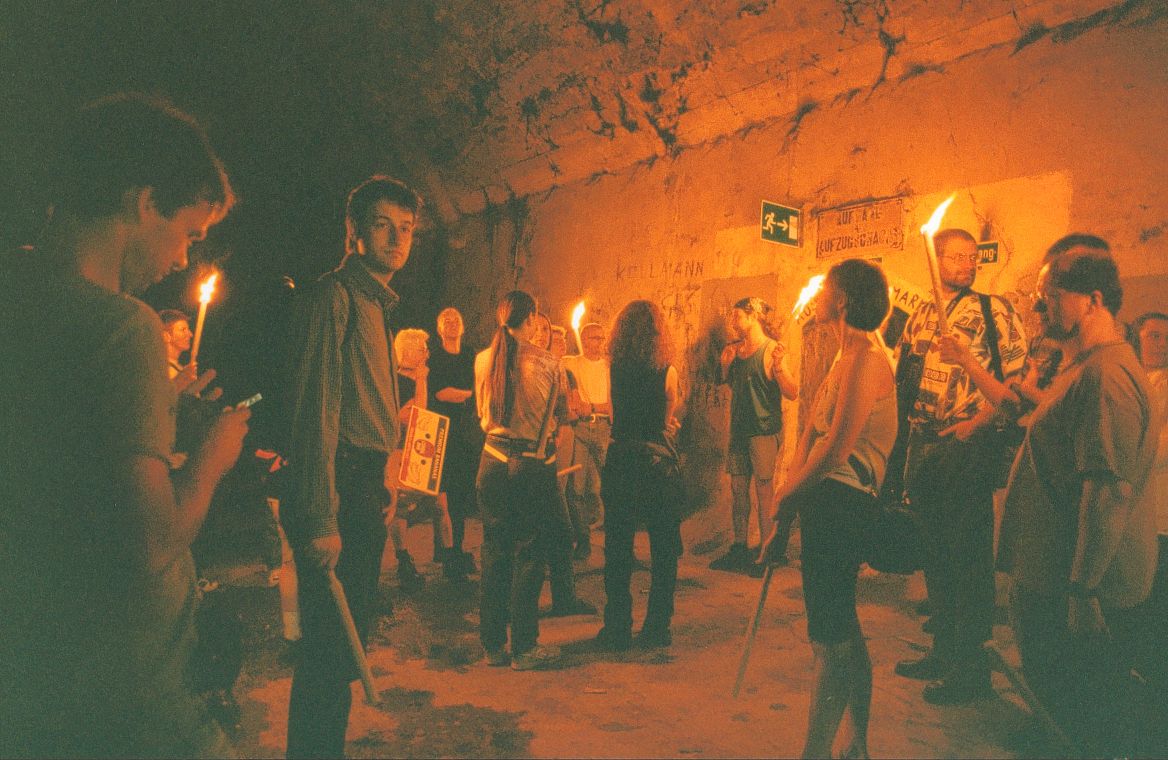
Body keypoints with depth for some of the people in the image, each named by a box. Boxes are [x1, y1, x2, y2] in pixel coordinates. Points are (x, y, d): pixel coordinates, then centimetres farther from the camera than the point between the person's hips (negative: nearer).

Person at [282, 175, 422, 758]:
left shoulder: (376, 304, 19)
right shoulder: (335, 295, -11)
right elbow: (316, 410, -19)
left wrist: (379, 486, 16)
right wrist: (320, 519, -23)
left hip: (363, 489, 10)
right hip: (337, 492, -10)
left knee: (348, 638, 18)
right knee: (329, 649, -3)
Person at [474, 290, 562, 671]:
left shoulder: (483, 360, 0)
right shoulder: (547, 362, -11)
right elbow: (559, 413, 0)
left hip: (493, 463, 4)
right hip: (534, 465, -3)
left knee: (494, 552, 12)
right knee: (528, 554, 6)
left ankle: (493, 645, 21)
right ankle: (524, 648, 13)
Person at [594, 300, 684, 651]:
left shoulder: (615, 369, -2)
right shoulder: (667, 371, -8)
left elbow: (615, 414, 9)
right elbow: (670, 419, 5)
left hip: (619, 461, 2)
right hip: (658, 462, -2)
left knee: (617, 549, 10)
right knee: (663, 550, 11)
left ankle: (617, 628, 16)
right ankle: (656, 628, 16)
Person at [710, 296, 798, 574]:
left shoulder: (771, 350, -10)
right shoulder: (736, 348, 10)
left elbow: (792, 394, -15)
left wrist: (779, 366, -30)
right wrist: (726, 365, 4)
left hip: (764, 430, -7)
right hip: (739, 429, 7)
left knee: (764, 490, -2)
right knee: (738, 489, 10)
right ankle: (739, 549, 19)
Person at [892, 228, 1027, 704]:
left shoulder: (993, 310, -3)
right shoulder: (919, 318, 14)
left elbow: (1019, 375, -10)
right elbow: (903, 379, 20)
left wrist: (981, 419, -20)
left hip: (967, 445, -6)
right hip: (924, 445, 6)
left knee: (968, 553, -1)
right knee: (935, 552, 15)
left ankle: (971, 666, 12)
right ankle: (944, 650, 29)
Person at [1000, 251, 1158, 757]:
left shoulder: (1105, 374, -24)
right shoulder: (1083, 368, 11)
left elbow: (1111, 488, -28)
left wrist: (1084, 588, -26)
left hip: (1085, 582, -10)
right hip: (1054, 569, 10)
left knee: (1090, 703, 5)